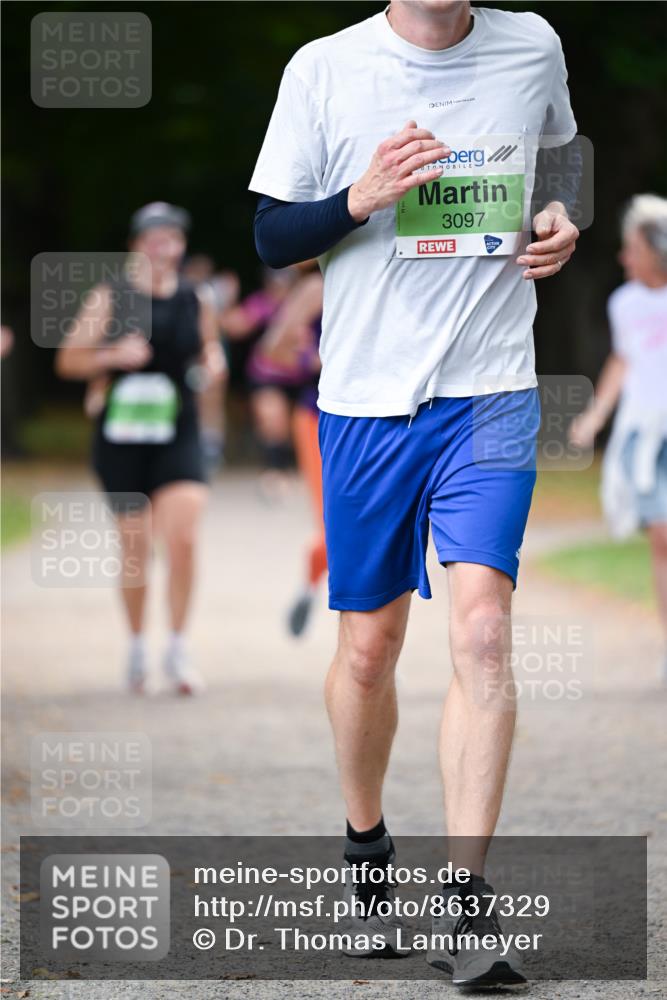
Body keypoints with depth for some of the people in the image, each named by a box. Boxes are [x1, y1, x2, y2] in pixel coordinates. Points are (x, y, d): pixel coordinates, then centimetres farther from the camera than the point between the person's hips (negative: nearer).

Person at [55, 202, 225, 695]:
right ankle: (137, 646, 25)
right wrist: (113, 356, -16)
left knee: (183, 538, -16)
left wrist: (214, 361, -2)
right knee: (135, 548, 6)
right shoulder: (109, 298, -1)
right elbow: (68, 359, 1)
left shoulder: (195, 301, 6)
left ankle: (179, 650, -5)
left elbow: (210, 349, 21)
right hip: (121, 437, -1)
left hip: (178, 437, 1)